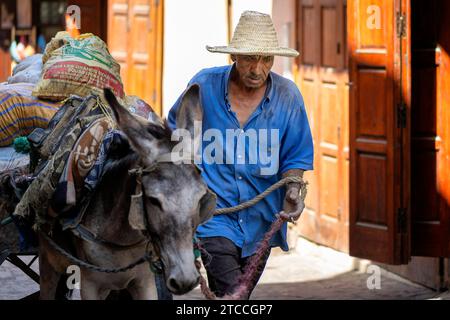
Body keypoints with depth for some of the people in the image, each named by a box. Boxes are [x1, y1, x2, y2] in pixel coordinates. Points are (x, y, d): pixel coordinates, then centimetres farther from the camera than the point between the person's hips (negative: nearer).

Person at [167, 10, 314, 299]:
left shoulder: (288, 96, -5)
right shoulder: (204, 86, -8)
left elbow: (296, 155, 2)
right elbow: (175, 132, 9)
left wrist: (293, 189, -16)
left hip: (260, 220, 3)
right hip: (214, 212, -3)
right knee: (231, 297, -19)